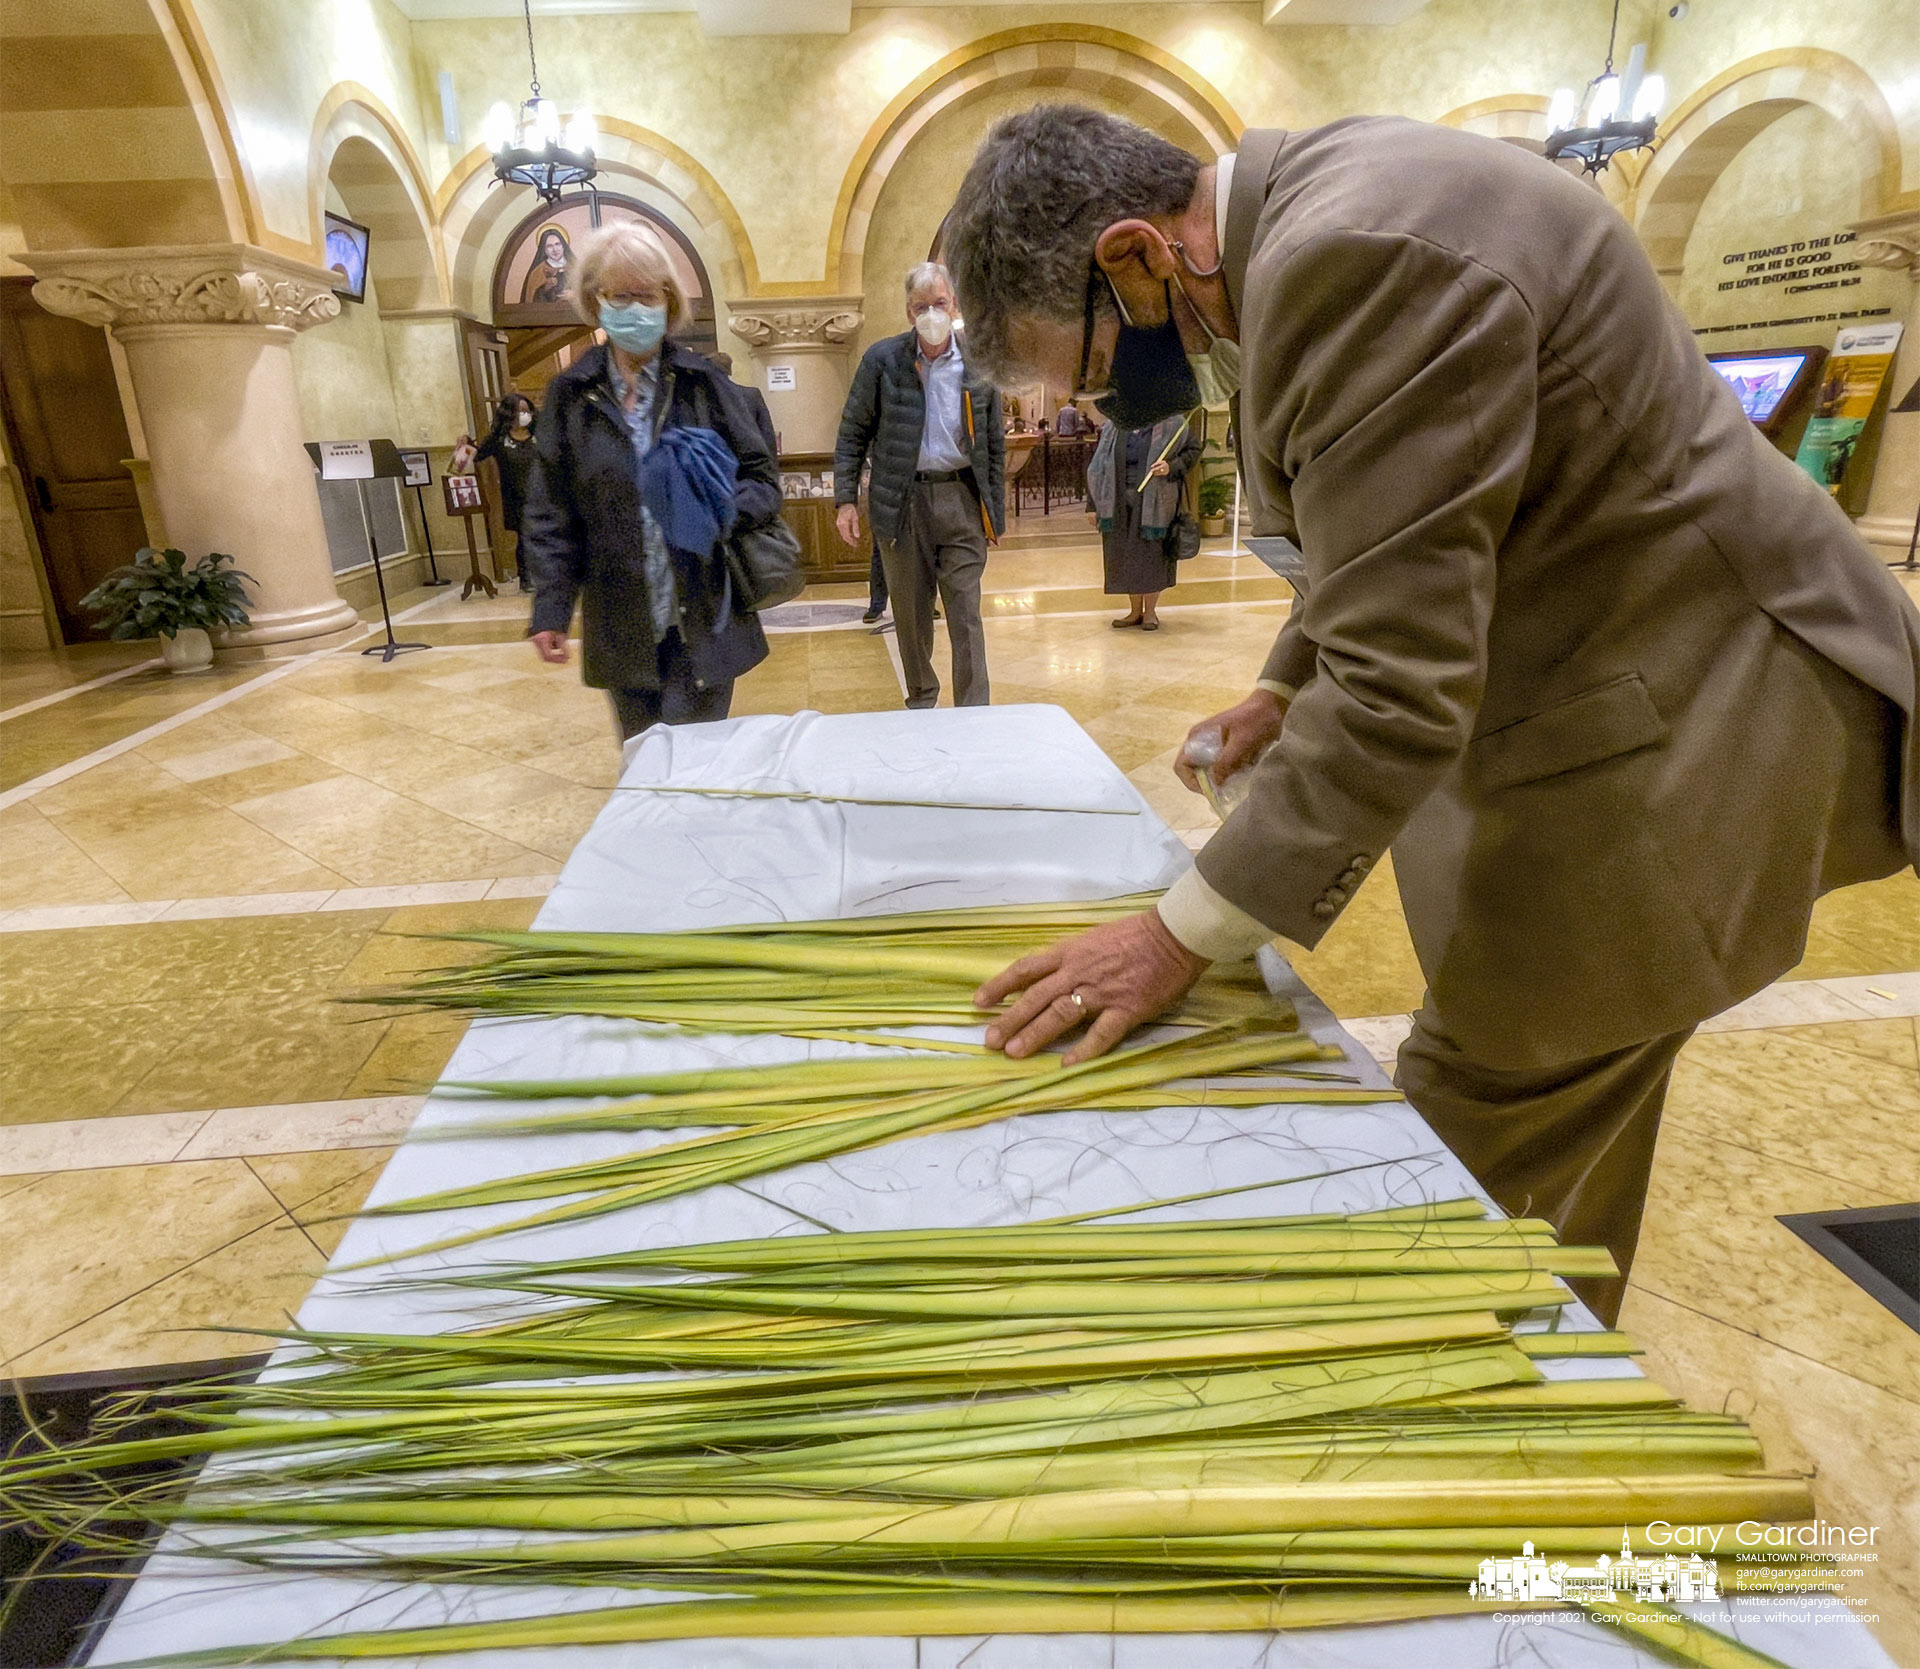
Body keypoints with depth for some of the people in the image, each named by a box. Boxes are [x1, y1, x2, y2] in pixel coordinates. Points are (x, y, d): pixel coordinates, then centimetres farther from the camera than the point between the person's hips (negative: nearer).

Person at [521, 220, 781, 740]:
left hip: (702, 624, -2)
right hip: (622, 631, 2)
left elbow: (763, 477, 5)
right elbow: (549, 512, 6)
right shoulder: (571, 394, 6)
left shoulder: (704, 383, 2)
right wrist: (549, 611, -1)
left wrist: (722, 511, -17)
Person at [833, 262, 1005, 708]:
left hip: (961, 499, 0)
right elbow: (853, 433, 2)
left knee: (966, 614, -2)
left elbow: (994, 442, 9)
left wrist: (995, 508, 7)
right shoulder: (882, 359, 0)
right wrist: (846, 500, -5)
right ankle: (921, 701, 27)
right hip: (900, 502, 0)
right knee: (910, 613, 9)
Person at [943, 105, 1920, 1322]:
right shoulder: (1311, 218, 6)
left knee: (1466, 1159, 0)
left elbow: (1397, 684, -29)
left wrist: (1186, 935, -23)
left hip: (1661, 731, -10)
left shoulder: (1355, 259, -27)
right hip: (1595, 684, 10)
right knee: (1561, 1133, 23)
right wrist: (1286, 691, 11)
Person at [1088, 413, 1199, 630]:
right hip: (1119, 502, 3)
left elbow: (1193, 450, 3)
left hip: (1154, 502, -3)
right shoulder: (1114, 427, 8)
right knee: (1125, 556, 6)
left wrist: (1172, 467, -16)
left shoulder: (1171, 424, -1)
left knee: (1152, 554, 1)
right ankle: (1135, 611, 19)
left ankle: (1150, 611, 15)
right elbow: (1098, 466, 10)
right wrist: (1093, 505, 6)